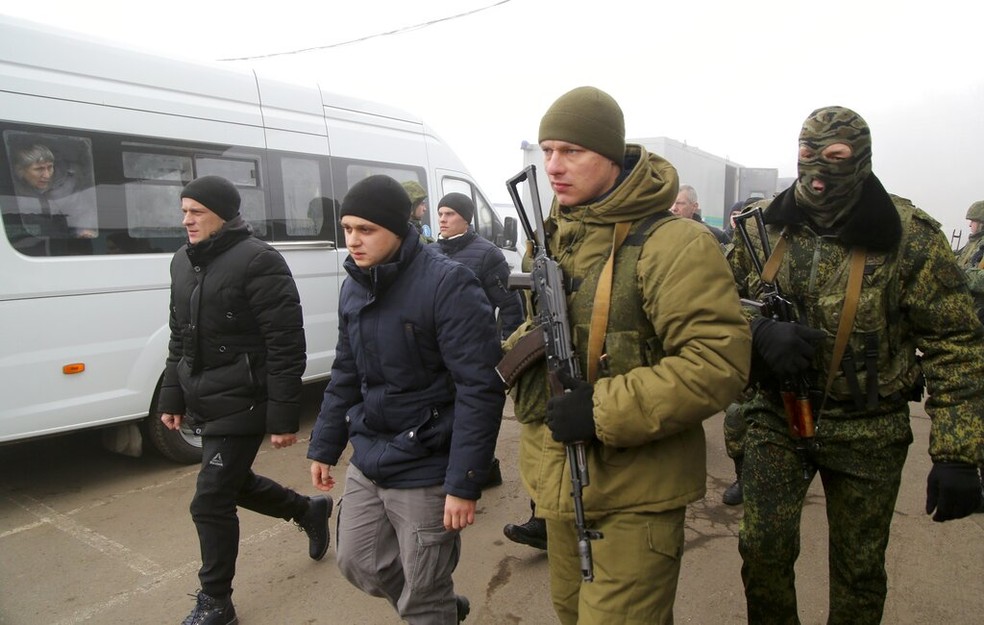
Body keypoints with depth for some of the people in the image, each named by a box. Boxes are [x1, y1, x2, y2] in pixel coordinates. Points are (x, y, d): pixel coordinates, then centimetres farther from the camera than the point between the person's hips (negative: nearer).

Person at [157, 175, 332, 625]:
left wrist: (283, 418, -20)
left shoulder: (257, 261, -17)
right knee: (233, 482, 21)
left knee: (211, 502, -2)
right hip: (204, 401, 9)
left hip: (242, 403, -9)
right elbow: (179, 338, 19)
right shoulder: (184, 262, 9)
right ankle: (310, 511, 46)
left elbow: (286, 347, -19)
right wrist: (172, 396, 18)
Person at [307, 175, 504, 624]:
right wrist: (324, 447, 18)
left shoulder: (447, 283, -18)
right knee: (356, 562, 20)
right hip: (367, 463, 8)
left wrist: (463, 484, -21)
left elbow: (480, 389, -20)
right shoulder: (353, 286, 6)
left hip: (425, 472, -7)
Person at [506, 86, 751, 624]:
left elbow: (720, 361, -24)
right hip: (559, 481, 8)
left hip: (635, 494, -7)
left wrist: (605, 410, -27)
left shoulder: (671, 244, -19)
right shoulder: (551, 237, 7)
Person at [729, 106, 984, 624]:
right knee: (763, 545, -2)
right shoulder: (763, 225, -2)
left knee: (859, 568, 13)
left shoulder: (909, 236, -10)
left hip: (869, 431, -1)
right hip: (777, 416, 2)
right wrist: (760, 331, -19)